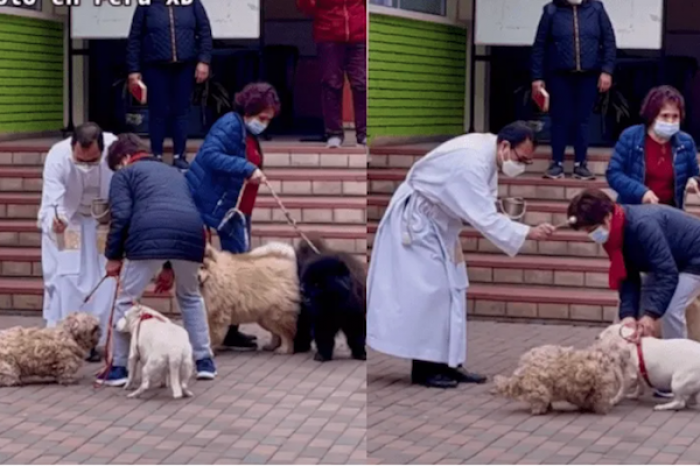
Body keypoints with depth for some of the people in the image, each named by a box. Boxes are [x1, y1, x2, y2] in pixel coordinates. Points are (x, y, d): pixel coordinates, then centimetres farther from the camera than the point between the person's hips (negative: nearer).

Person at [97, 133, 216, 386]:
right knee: (190, 296, 29)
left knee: (126, 301, 13)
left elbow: (121, 216, 4)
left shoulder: (125, 174, 21)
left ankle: (119, 367, 13)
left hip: (149, 235, -5)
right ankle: (204, 361, 27)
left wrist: (113, 256, 12)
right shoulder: (174, 172, 39)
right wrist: (170, 267, 44)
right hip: (191, 232, 5)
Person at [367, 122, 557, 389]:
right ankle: (424, 368, -5)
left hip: (437, 220, 10)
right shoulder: (471, 161, -32)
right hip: (415, 220, -10)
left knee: (450, 288, 9)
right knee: (429, 289, -11)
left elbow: (483, 208, 5)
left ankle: (445, 364, 13)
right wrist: (528, 233, -34)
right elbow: (484, 218, -34)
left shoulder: (489, 153, -2)